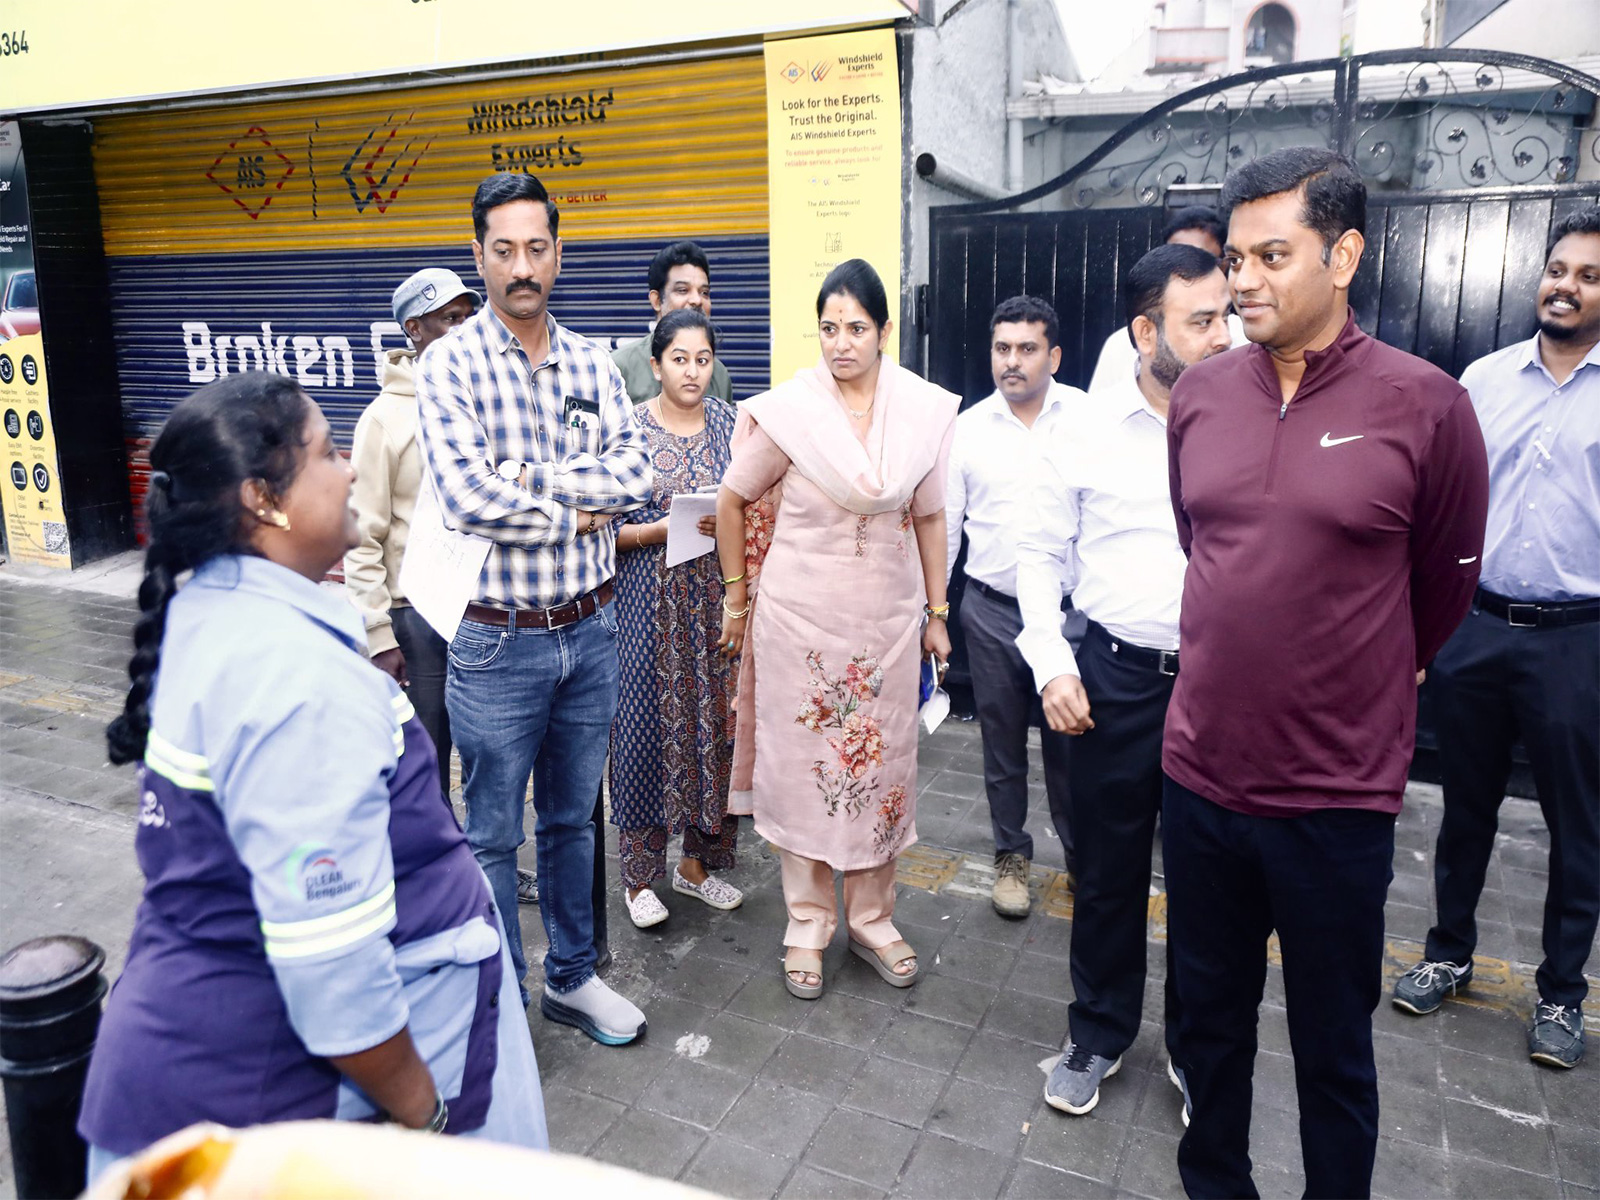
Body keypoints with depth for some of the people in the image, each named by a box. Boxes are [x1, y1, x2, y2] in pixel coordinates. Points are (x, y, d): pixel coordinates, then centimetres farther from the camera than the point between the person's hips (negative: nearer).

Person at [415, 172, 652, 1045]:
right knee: (494, 835, 10)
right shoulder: (450, 364, -9)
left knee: (572, 819, 19)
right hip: (498, 641, -4)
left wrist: (528, 471, -17)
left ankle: (571, 978, 37)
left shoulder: (592, 364, 5)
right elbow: (466, 495, -22)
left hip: (589, 630, 5)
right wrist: (575, 515, -12)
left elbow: (635, 474, -7)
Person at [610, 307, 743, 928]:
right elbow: (608, 528, -5)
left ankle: (698, 860, 25)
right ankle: (639, 872, 16)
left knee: (715, 722, 7)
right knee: (646, 725, 0)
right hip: (651, 599, -3)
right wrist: (669, 526, -19)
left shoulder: (730, 422, 7)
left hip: (719, 598, 4)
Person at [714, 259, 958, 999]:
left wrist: (937, 613, 9)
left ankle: (872, 919, 29)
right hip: (800, 618, -2)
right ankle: (807, 926, 24)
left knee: (880, 764, 11)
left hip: (889, 618, 2)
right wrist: (736, 596, 5)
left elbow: (930, 517, 7)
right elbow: (732, 501, 2)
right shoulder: (789, 411, -9)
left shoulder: (925, 412, -1)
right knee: (802, 763, 6)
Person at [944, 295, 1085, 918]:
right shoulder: (968, 427, 3)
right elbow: (943, 525, 7)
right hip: (992, 612, 2)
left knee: (1070, 740, 9)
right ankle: (1011, 855, 32)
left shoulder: (1088, 417, -3)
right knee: (1002, 742, 14)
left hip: (1070, 609, -1)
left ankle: (1083, 857, 29)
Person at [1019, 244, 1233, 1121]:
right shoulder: (1085, 434, -2)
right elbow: (1040, 553, 4)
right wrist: (1052, 663, -4)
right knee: (1108, 871, 13)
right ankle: (1098, 1035, 35)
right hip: (1119, 679, 0)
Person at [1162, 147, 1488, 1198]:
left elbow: (1445, 587, 3)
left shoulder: (1426, 406, -11)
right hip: (1200, 776, 4)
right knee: (1210, 1017, 21)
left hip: (1337, 798, -3)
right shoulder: (1198, 396, 1)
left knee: (1333, 1052, 14)